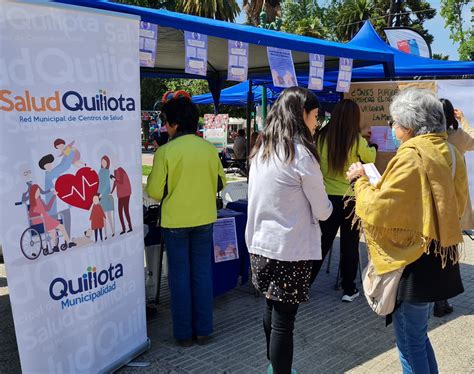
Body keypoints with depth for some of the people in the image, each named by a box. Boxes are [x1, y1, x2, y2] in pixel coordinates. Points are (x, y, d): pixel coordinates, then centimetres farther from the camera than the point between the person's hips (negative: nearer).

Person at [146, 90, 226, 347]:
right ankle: (203, 330, 20)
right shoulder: (209, 148, -4)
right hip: (204, 219, 3)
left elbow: (155, 192, -11)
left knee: (179, 275, 8)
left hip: (175, 222, -3)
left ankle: (183, 333, 17)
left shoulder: (165, 152, -15)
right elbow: (220, 183, 7)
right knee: (202, 272, 13)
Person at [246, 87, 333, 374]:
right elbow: (322, 211, -8)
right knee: (283, 320, 2)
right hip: (290, 251, -8)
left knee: (272, 309, 21)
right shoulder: (301, 154, -16)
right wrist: (327, 206, 13)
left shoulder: (261, 150, 6)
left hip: (260, 245, 8)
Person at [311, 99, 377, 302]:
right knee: (349, 243, 11)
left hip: (326, 196, 2)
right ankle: (348, 289, 19)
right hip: (350, 197, -2)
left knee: (322, 241, 13)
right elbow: (370, 159, 6)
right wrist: (371, 146, 29)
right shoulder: (356, 140, -11)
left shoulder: (321, 136, -6)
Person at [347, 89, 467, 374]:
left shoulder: (412, 156, -19)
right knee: (419, 335, 23)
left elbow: (377, 209, -22)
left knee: (410, 342, 7)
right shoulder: (450, 153, 5)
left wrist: (361, 180, -4)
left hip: (415, 263, -9)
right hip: (440, 257, 9)